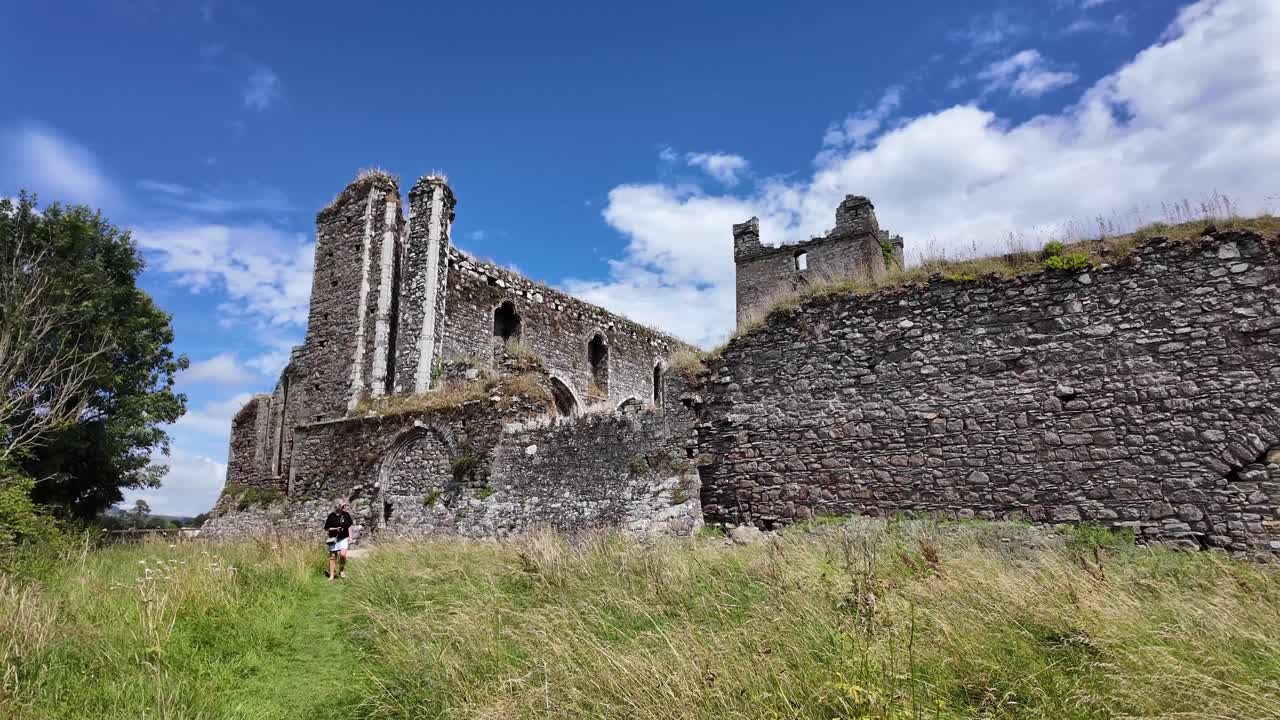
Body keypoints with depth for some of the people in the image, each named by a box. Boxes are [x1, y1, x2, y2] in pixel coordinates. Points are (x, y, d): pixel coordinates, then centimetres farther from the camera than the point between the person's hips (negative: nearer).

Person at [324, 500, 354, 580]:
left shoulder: (346, 515, 2)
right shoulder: (331, 516, -6)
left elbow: (349, 527, 11)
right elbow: (326, 529, -1)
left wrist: (350, 537, 6)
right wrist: (335, 529, -16)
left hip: (343, 538, 1)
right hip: (333, 538, -1)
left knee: (343, 554, -17)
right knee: (332, 556, 3)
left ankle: (342, 570, 6)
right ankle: (331, 575, 15)